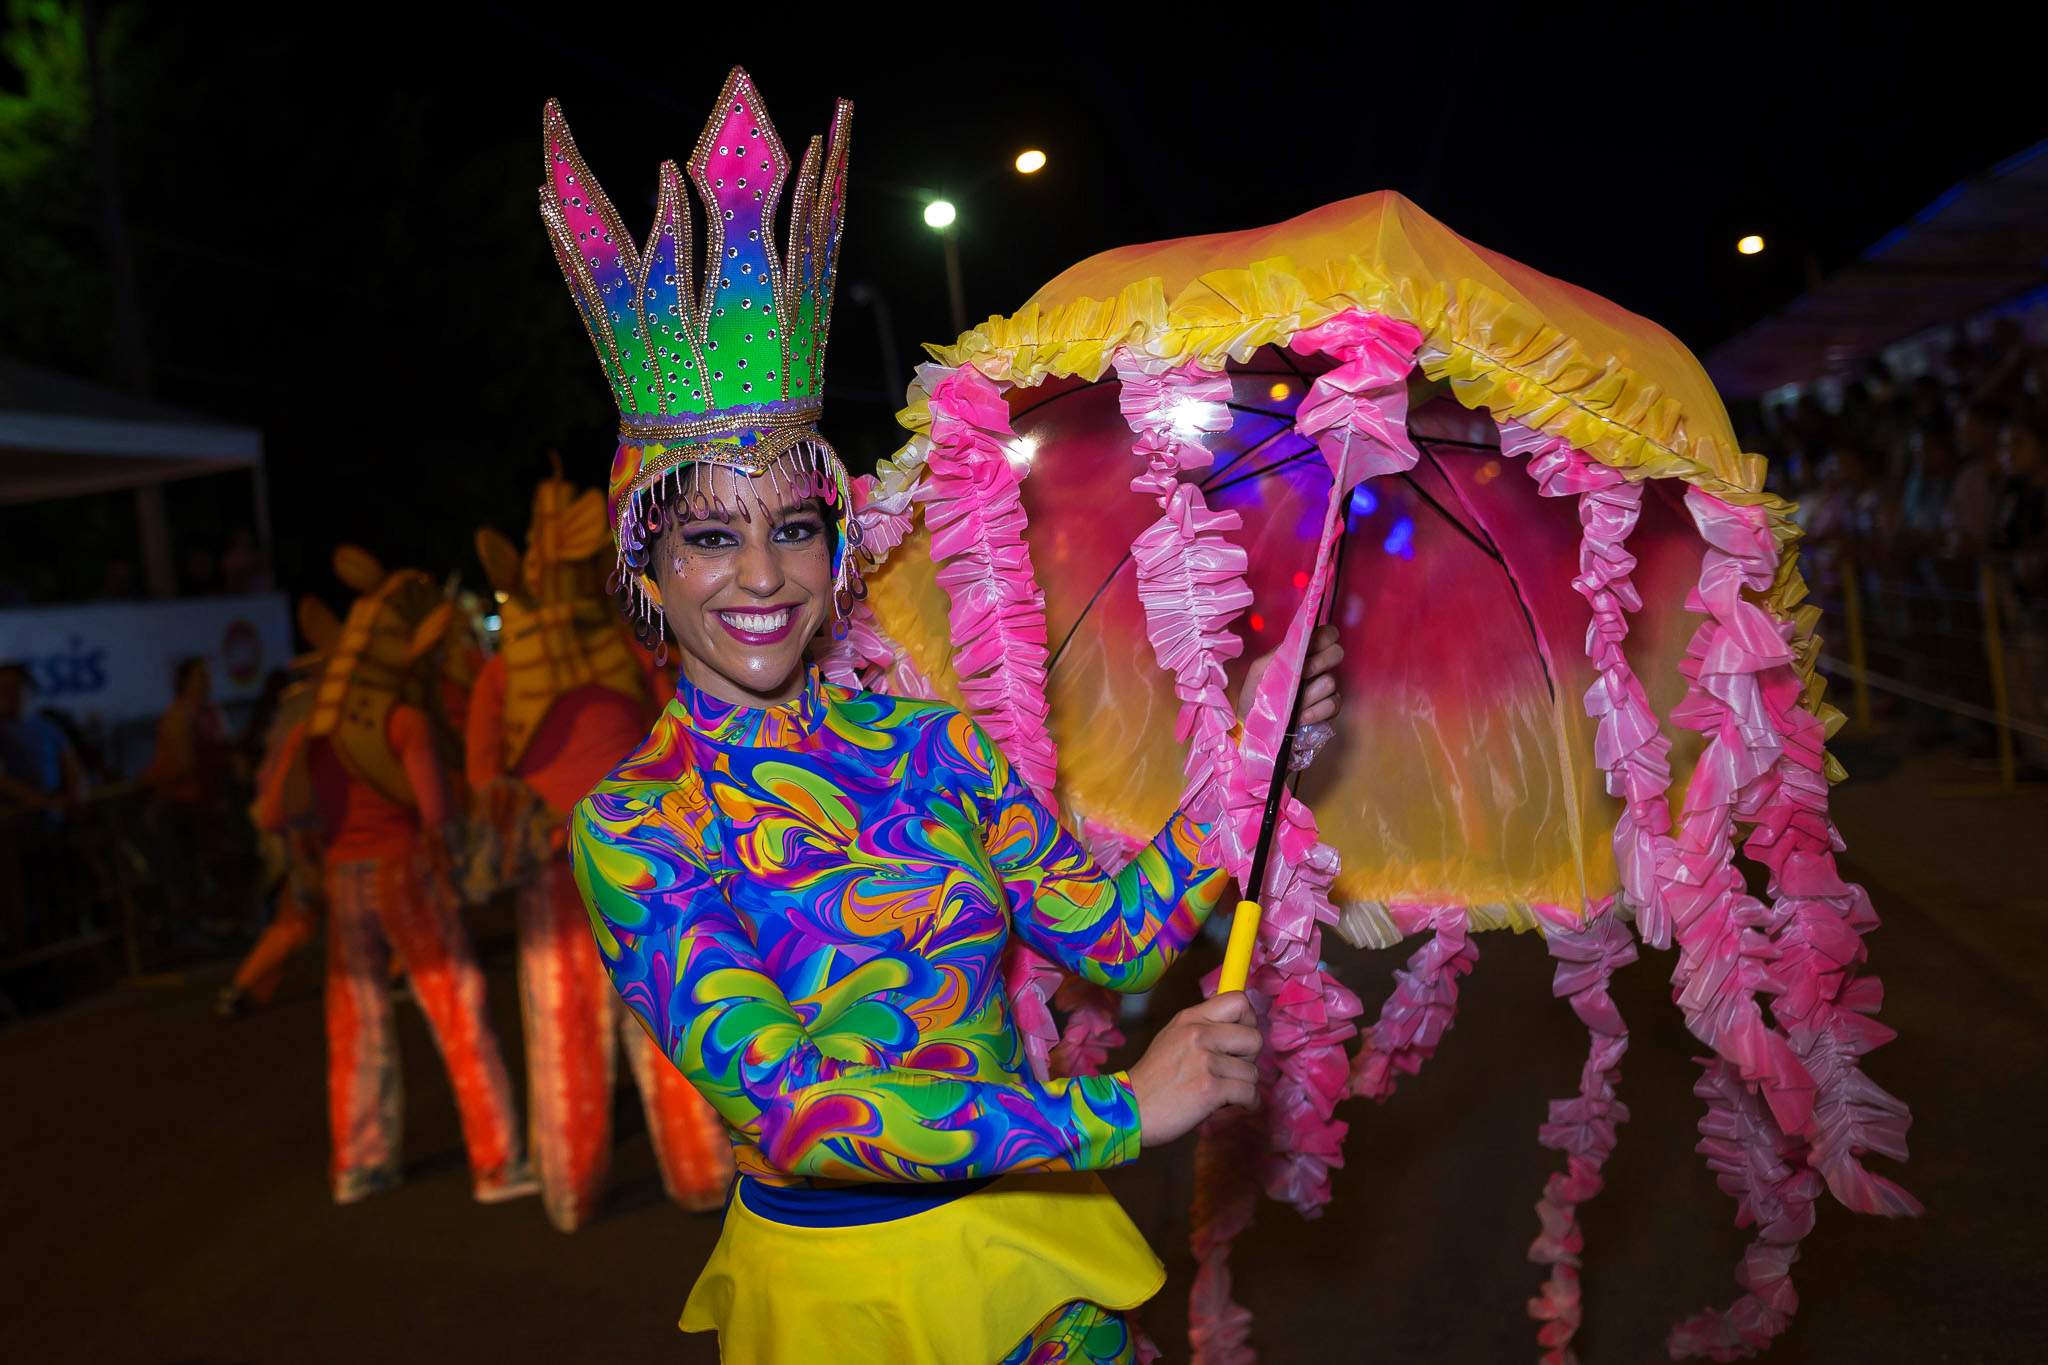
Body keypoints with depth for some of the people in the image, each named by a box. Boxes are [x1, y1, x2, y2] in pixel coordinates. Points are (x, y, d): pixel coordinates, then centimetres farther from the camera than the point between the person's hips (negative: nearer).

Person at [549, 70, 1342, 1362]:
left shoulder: (928, 742, -2)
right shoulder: (632, 826, -14)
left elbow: (1111, 932, 0)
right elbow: (776, 1106, -24)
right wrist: (1111, 1113, -28)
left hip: (1028, 1248, 4)